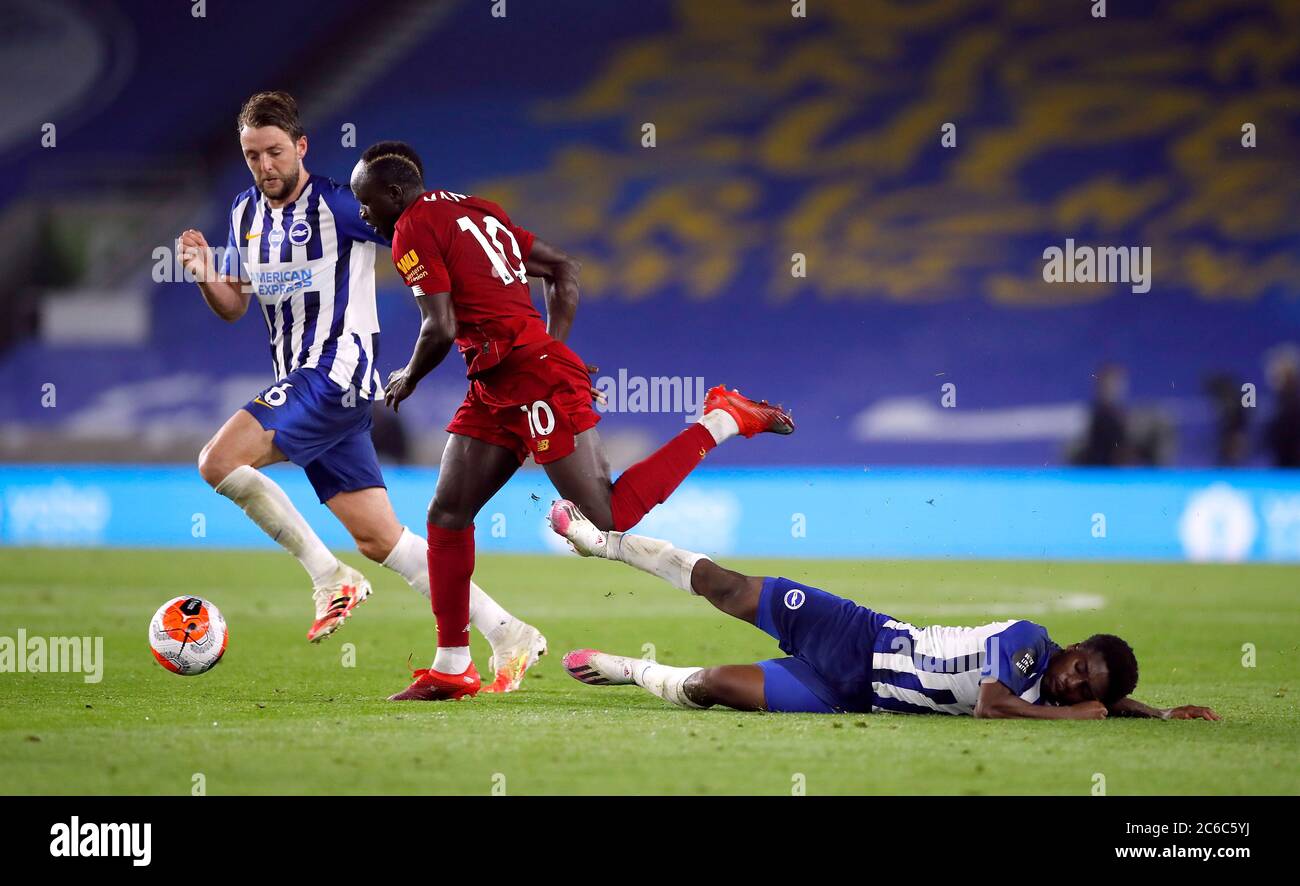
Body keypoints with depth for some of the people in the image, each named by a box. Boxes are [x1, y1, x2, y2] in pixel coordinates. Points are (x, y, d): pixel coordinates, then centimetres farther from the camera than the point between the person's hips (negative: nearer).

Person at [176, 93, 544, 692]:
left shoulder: (338, 204, -9)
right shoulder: (246, 213, 13)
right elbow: (233, 306, 20)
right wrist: (205, 274, -1)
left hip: (339, 372, -8)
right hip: (301, 384, 8)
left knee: (219, 462, -21)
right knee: (380, 539, 5)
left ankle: (329, 576, -9)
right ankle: (507, 636, 8)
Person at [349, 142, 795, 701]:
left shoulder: (413, 231, -7)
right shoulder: (471, 211, 19)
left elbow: (440, 330, -15)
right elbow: (563, 268, 22)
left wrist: (407, 379, 3)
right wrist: (553, 346, 18)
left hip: (534, 381, -10)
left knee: (608, 519, -9)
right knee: (447, 515, 9)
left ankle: (721, 421, 0)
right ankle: (451, 669, 12)